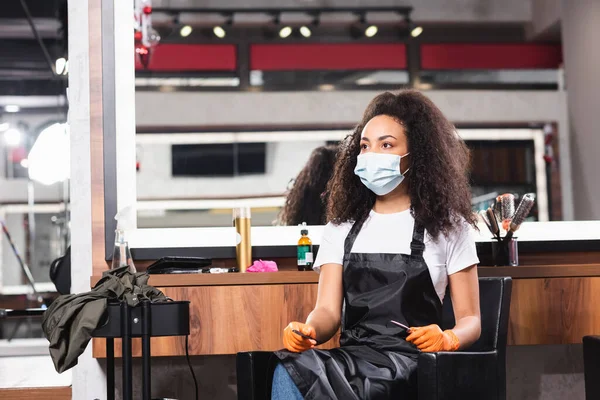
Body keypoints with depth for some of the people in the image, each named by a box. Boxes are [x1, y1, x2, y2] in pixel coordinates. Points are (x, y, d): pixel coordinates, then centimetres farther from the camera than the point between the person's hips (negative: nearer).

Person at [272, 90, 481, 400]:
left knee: (298, 375, -32)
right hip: (351, 357, 4)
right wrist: (307, 331, -16)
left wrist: (447, 339, -16)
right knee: (288, 372, -33)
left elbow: (470, 319, 8)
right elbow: (329, 310, 8)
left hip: (410, 365, -4)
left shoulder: (447, 226, 10)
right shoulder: (341, 229, 19)